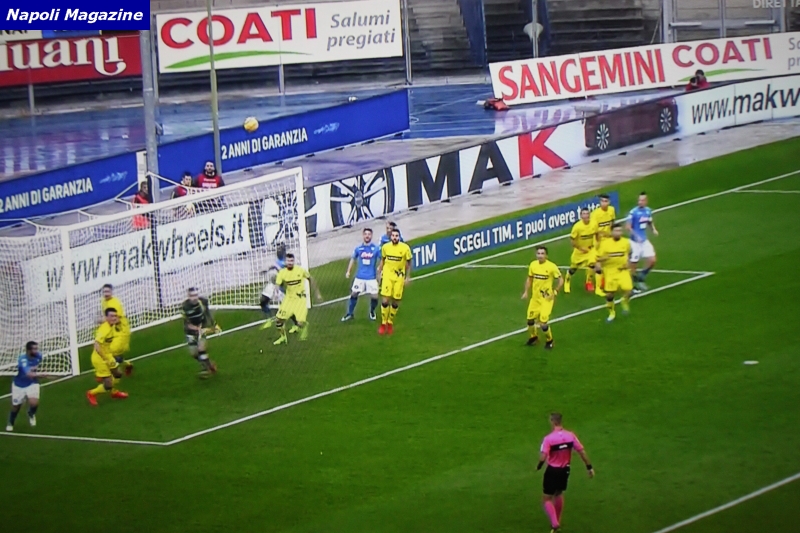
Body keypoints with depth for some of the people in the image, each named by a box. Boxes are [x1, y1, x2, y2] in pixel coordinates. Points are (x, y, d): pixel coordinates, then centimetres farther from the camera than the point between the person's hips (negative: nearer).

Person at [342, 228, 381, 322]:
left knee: (374, 296, -3)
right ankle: (349, 313, 13)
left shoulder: (376, 248, -4)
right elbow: (353, 259, 14)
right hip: (360, 277, 1)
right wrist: (348, 271, 10)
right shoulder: (358, 248, 2)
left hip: (372, 277, -1)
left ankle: (372, 312, 25)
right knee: (354, 294, 0)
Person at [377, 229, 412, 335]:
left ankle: (390, 323, 24)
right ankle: (383, 324, 2)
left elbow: (408, 263, 2)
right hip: (387, 275, 0)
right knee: (385, 300, -10)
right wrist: (379, 273, 11)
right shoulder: (385, 247, -1)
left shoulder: (405, 248, -7)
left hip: (399, 277, 0)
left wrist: (407, 277, 0)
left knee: (395, 302, 5)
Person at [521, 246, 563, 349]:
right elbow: (529, 278, 12)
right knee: (530, 319, 14)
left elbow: (561, 280, -9)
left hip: (546, 298, -5)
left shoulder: (551, 266, -18)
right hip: (535, 297, 5)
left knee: (543, 323, -10)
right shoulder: (533, 265, -3)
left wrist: (554, 292, -14)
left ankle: (549, 341, 16)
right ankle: (533, 337, 42)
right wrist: (526, 292, 5)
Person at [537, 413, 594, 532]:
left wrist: (538, 466, -5)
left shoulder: (548, 438, -21)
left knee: (546, 499, 5)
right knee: (559, 494, 27)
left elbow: (543, 457, -27)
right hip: (565, 470, 5)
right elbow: (582, 451, -5)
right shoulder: (570, 436, -7)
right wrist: (589, 467, 4)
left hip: (552, 471, -5)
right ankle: (557, 522, 38)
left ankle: (555, 523, -12)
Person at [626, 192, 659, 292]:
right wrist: (635, 235, -29)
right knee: (634, 265, 1)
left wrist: (654, 230, -2)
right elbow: (628, 227, -15)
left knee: (652, 261, 2)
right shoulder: (633, 212, -17)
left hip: (645, 241, 6)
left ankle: (641, 277, 22)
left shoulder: (648, 211, 3)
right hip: (635, 242, -6)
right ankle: (633, 284, 16)